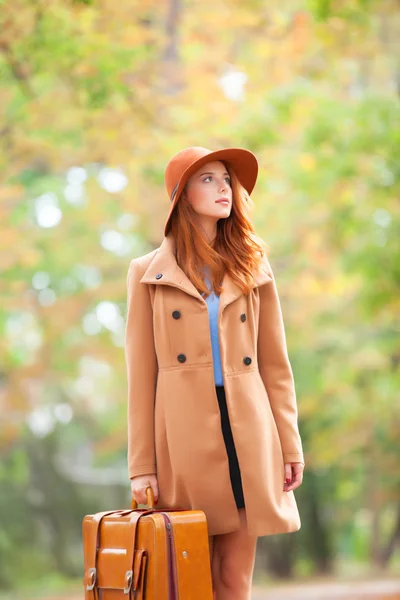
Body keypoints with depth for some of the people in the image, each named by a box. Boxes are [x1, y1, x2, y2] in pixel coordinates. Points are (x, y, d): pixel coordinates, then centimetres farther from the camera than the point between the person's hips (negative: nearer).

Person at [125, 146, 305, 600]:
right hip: (183, 439, -2)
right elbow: (141, 375, 2)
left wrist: (290, 446, 3)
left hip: (249, 438, 2)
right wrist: (142, 466, -2)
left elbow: (275, 364, 10)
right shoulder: (149, 273, 5)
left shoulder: (251, 268, 12)